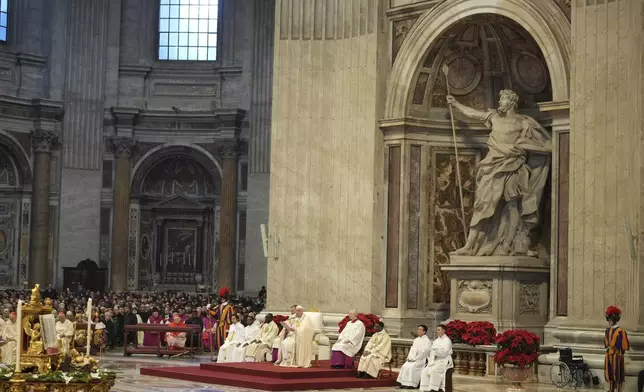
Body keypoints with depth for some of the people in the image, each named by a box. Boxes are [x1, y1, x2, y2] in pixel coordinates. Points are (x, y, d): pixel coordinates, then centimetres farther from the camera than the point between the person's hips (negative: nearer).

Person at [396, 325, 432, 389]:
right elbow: (412, 349, 18)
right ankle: (404, 383, -14)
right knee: (405, 366, -15)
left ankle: (412, 384, -26)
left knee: (412, 367, -29)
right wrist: (409, 357, 1)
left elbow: (424, 352, -14)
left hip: (421, 359, -7)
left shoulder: (427, 341, -6)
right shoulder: (416, 340, 19)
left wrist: (415, 358, -16)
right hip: (413, 359, 7)